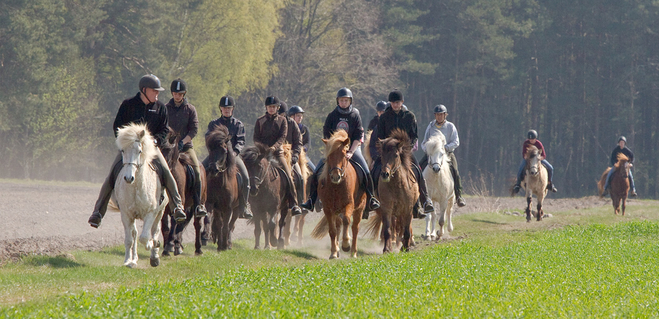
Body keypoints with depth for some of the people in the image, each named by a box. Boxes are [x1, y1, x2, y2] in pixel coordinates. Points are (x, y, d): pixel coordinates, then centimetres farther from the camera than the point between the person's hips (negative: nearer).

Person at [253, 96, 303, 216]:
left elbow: (283, 136, -2)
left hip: (277, 152, -1)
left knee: (288, 175, -15)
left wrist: (274, 147, -20)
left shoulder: (282, 120, 9)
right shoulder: (260, 121, 10)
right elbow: (256, 138, 5)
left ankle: (293, 205, -16)